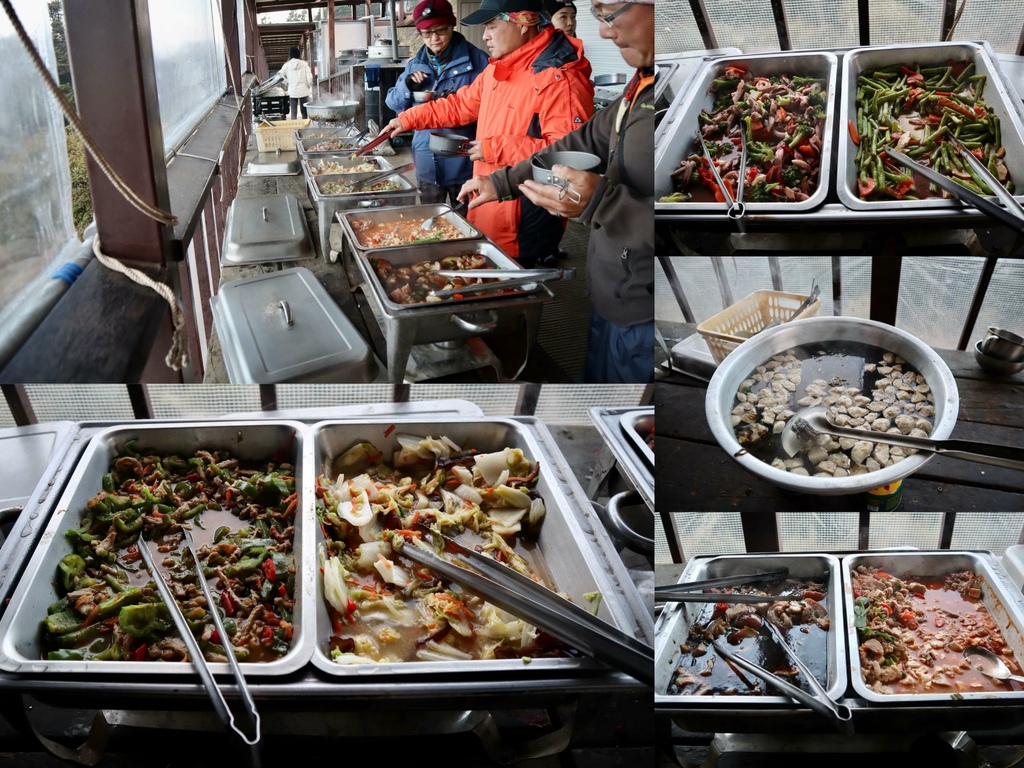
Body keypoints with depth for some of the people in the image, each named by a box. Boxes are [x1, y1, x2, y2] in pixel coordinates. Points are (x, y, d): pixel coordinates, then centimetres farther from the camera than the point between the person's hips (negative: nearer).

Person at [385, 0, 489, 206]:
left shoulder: (475, 59, -7)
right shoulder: (415, 64, 10)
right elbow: (394, 104, 12)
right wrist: (406, 84, -7)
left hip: (463, 159, -5)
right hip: (428, 160, 5)